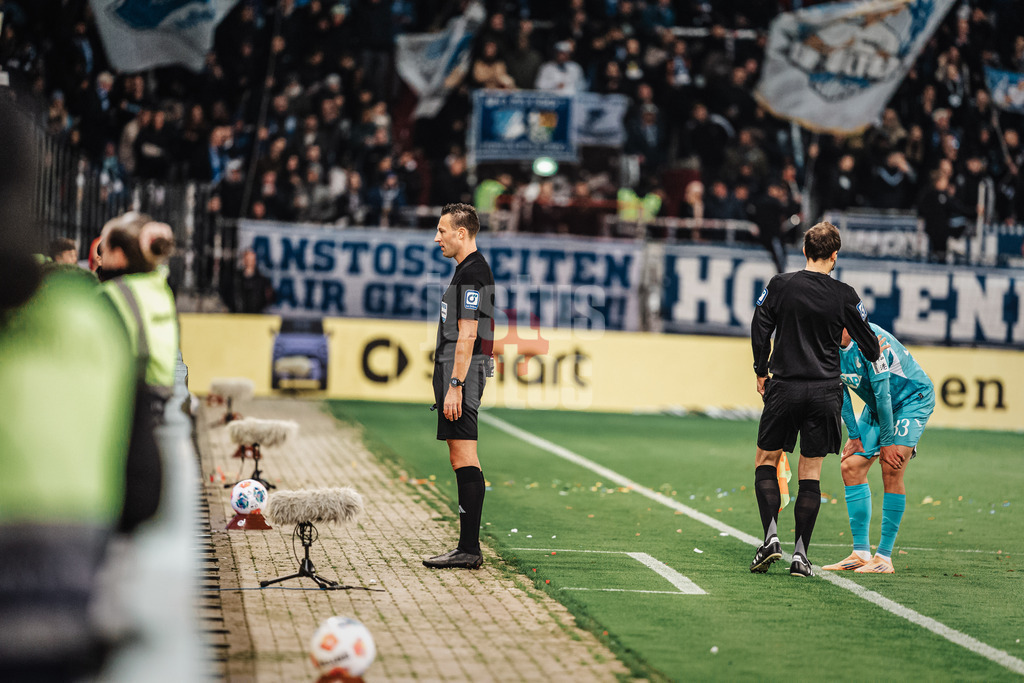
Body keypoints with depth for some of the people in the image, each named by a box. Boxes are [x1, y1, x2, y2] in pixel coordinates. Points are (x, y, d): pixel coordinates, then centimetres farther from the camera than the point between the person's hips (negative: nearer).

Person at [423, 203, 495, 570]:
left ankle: (469, 550, -11)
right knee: (463, 461, 10)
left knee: (465, 460, -10)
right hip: (457, 376, 11)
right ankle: (468, 549, 12)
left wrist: (455, 385, -22)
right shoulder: (469, 270, 19)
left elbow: (467, 336, -19)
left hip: (462, 374, -11)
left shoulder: (471, 273, -14)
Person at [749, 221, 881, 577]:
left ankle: (771, 537, -3)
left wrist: (761, 372, 13)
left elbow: (759, 333, -2)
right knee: (811, 472, 6)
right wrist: (874, 357, 29)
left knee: (766, 460, 14)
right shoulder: (845, 296, -2)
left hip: (784, 388, 0)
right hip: (824, 391, 0)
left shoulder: (780, 286, -3)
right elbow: (870, 347, 6)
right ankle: (800, 554, 3)